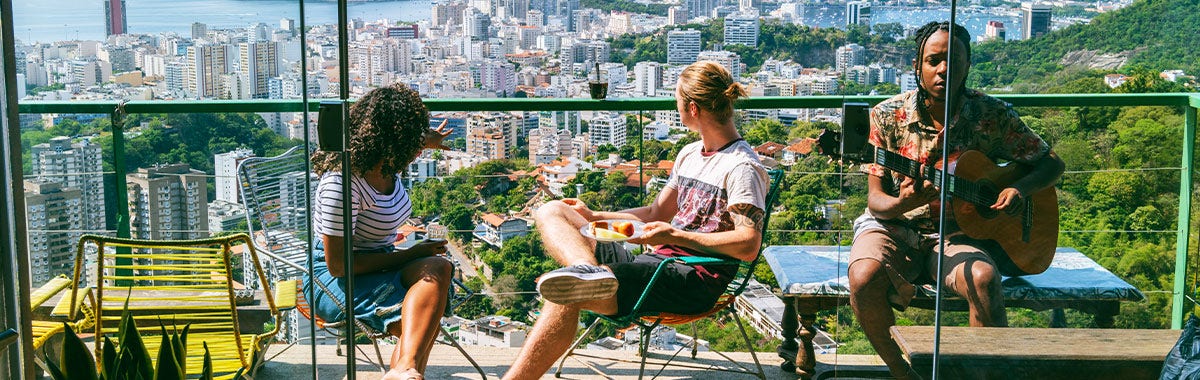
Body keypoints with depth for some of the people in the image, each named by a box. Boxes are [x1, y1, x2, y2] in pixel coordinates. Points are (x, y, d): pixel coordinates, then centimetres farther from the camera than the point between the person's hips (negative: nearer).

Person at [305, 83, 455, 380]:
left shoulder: (388, 164, 1)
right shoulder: (342, 183, -24)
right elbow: (337, 265, -23)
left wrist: (426, 141, 51)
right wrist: (410, 254, -18)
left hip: (379, 266, 8)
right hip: (333, 281, -8)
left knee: (438, 268, -29)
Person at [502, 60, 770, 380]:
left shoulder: (744, 167, -8)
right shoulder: (689, 155, 20)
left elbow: (748, 246, -18)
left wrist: (675, 236, -19)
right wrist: (593, 217, 18)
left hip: (694, 281, -9)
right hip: (657, 261, 10)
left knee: (567, 296, -31)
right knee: (551, 212, -3)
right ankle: (588, 271, -34)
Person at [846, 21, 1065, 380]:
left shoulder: (993, 115, -3)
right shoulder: (888, 115, -5)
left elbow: (1052, 163, 7)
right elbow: (876, 198, -4)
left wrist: (1019, 188, -14)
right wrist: (901, 204, -29)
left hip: (958, 230, 0)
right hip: (897, 225, 0)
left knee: (983, 278, -34)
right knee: (864, 276, -32)